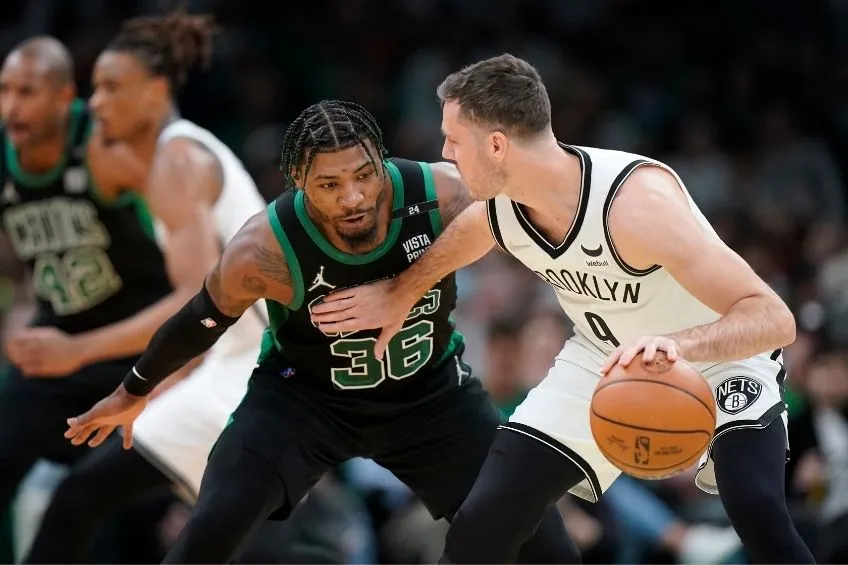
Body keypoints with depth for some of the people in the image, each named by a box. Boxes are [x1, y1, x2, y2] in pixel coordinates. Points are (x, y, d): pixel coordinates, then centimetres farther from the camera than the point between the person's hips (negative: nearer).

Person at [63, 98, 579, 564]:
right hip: (305, 391, -2)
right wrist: (136, 389, 5)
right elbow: (205, 320, -10)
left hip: (430, 389, 2)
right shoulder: (265, 250, -30)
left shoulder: (442, 196, -29)